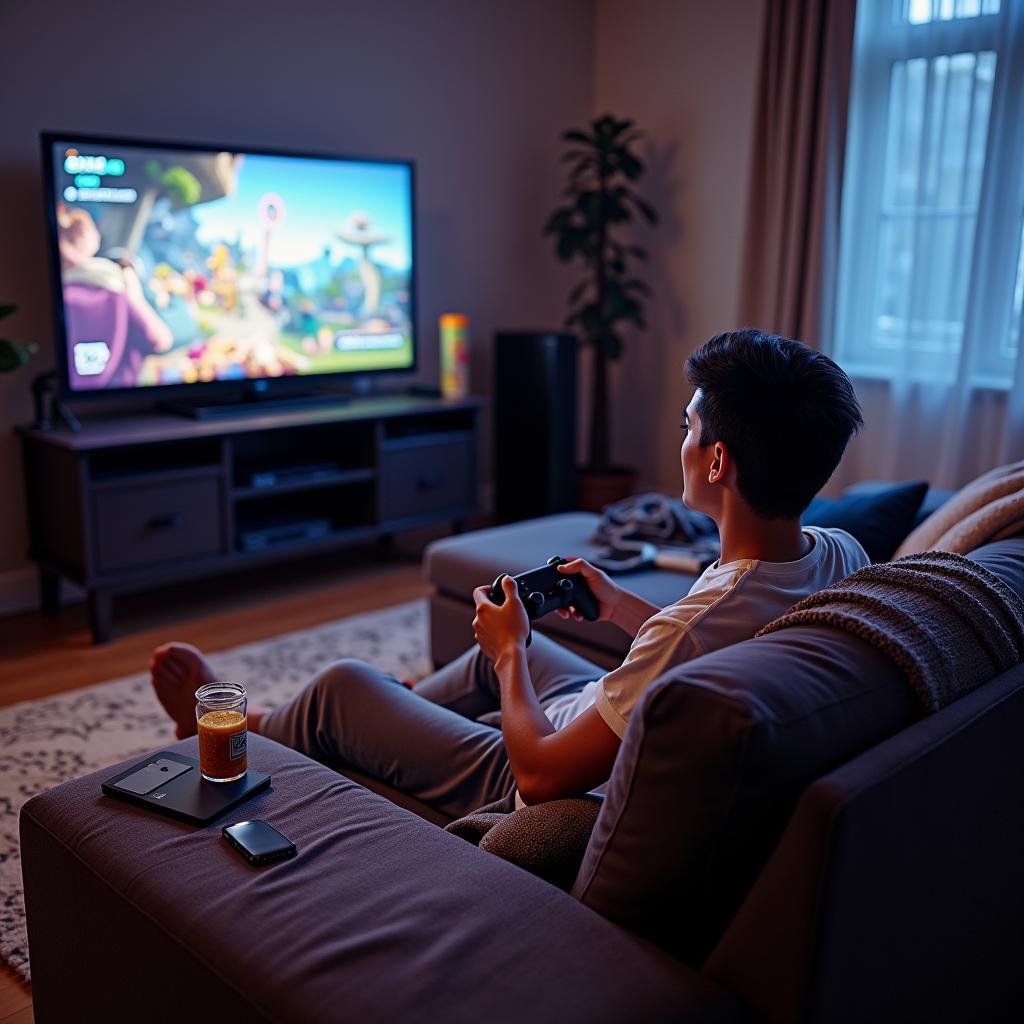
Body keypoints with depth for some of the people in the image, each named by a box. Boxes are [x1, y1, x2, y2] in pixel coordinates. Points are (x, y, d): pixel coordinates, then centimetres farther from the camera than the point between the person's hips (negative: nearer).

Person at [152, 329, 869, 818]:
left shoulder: (699, 622, -40)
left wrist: (509, 650, -13)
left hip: (563, 787, -7)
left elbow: (544, 774, -28)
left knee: (343, 687, 9)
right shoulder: (842, 557, -13)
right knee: (499, 648, 28)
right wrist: (619, 606, 7)